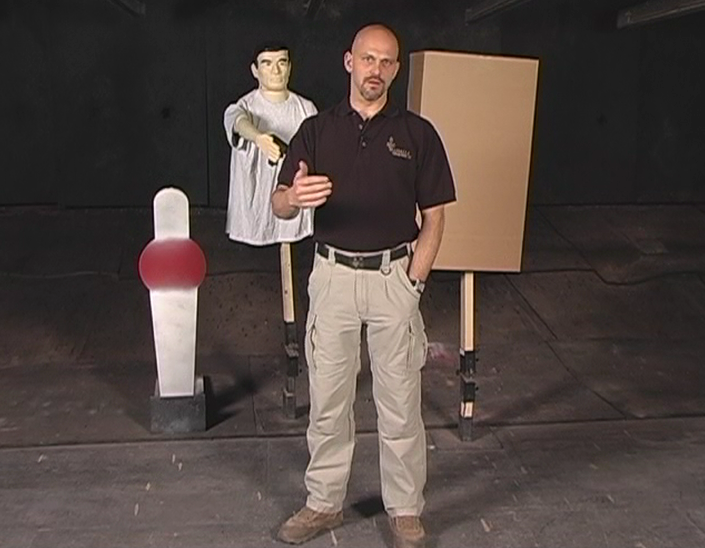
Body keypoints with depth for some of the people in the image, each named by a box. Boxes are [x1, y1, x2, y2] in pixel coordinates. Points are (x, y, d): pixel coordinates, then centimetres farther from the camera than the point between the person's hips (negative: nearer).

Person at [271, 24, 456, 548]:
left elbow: (433, 216, 2)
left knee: (400, 401, 6)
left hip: (395, 276, -1)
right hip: (333, 275, 1)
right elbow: (279, 206, -3)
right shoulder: (317, 130, 4)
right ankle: (324, 502, 27)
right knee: (327, 399, 10)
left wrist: (412, 281, -7)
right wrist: (295, 197, -27)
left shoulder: (418, 133, 2)